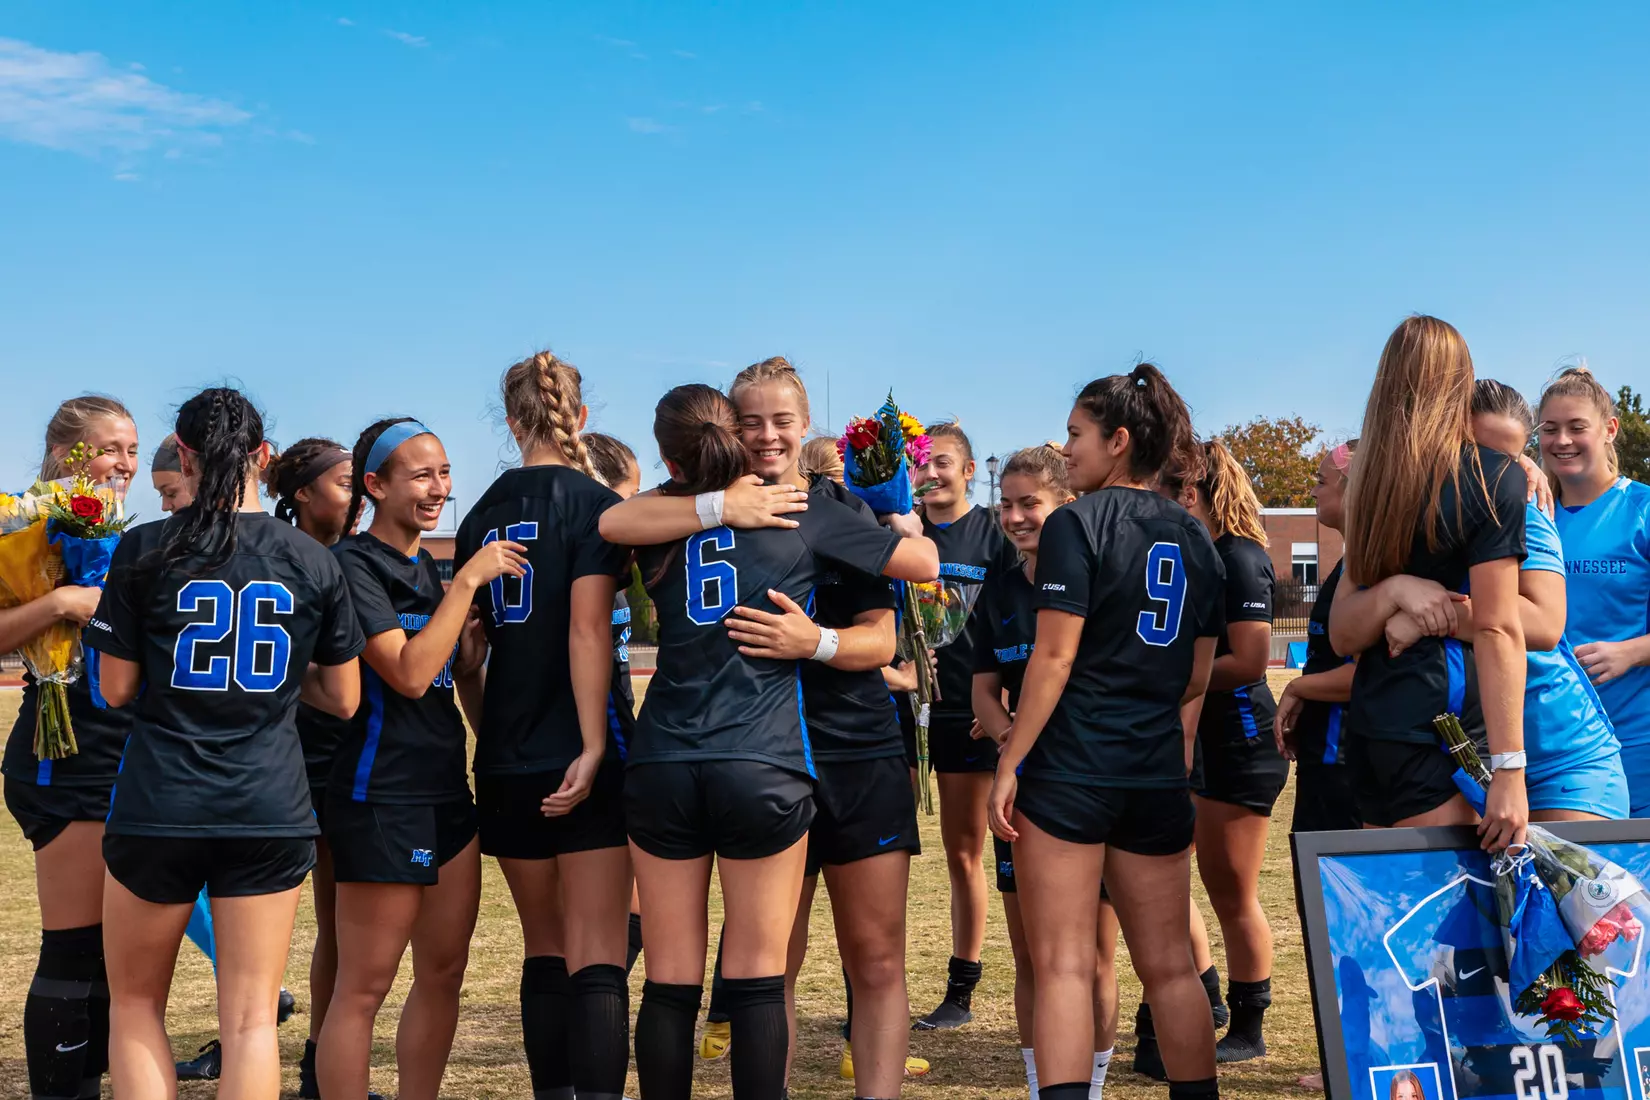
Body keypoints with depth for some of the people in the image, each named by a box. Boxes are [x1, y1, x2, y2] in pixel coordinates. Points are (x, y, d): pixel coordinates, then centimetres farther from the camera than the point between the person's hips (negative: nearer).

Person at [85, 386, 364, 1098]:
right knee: (250, 1019, 4)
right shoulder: (313, 562, 1)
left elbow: (117, 688, 1)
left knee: (135, 1004, 17)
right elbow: (343, 698, 7)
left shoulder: (144, 550, -4)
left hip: (158, 806, -1)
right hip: (273, 812, 1)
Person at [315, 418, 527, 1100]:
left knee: (443, 975, 11)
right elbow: (408, 674, -19)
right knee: (363, 989, -3)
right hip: (383, 796, -8)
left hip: (447, 793, 9)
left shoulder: (429, 567, 15)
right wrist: (468, 581, -17)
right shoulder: (353, 564, -10)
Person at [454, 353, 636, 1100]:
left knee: (544, 951, 16)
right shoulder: (594, 503, -6)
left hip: (506, 763, 5)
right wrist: (595, 746, -18)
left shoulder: (483, 515, 10)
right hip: (580, 757, -5)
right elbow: (588, 630, -15)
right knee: (596, 958, -5)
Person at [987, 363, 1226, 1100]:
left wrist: (1008, 766, -10)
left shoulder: (1077, 523, -8)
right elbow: (1198, 674, 14)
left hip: (1069, 767, -6)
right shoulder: (1194, 536, 11)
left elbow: (1054, 658, -14)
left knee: (1064, 966, -2)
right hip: (1157, 772, 6)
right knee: (1169, 966, 12)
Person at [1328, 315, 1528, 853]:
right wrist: (1509, 770, -14)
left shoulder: (1378, 486, 14)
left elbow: (1342, 635, 13)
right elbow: (1498, 630, -11)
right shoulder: (1495, 479, -4)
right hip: (1434, 740, -7)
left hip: (1370, 729, 7)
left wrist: (1392, 592, -5)